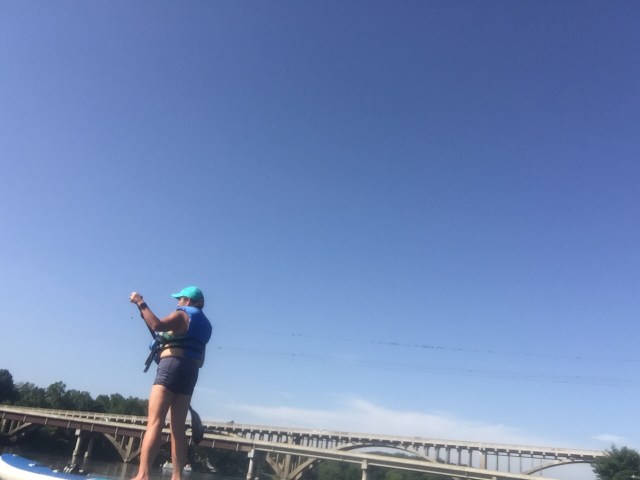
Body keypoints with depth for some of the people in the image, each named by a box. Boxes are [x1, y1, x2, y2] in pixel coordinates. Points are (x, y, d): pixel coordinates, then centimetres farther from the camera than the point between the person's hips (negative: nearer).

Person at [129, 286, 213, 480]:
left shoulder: (182, 315, 1)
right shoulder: (204, 324, 24)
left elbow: (156, 325, -19)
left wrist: (141, 303, -10)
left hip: (172, 366, -8)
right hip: (191, 372, 8)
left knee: (154, 423, -15)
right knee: (178, 428, 6)